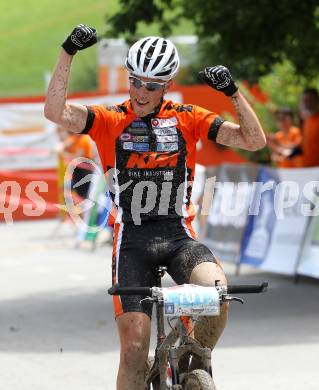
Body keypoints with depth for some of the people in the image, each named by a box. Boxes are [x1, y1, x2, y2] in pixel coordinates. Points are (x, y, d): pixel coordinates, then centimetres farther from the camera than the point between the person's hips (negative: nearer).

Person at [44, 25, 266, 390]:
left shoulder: (186, 118, 5)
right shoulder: (110, 120, 2)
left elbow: (254, 140, 1)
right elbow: (55, 112, -15)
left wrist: (232, 91, -12)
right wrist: (68, 52, -21)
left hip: (178, 236, 1)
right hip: (132, 240, -1)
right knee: (134, 346, -8)